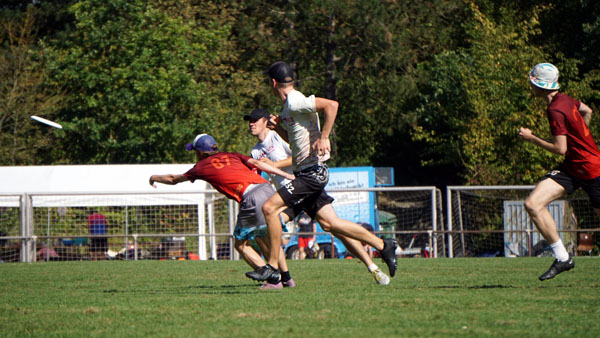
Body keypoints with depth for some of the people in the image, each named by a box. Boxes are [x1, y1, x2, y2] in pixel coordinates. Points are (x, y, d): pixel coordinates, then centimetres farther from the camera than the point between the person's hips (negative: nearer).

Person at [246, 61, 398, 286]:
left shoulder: (295, 102, -13)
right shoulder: (288, 107, 17)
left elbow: (331, 105, -24)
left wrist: (323, 137, -27)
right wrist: (278, 127, 13)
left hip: (313, 172, -10)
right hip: (305, 173, 10)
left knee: (270, 208, -15)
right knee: (329, 223, 7)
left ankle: (272, 266, -10)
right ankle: (382, 246, 11)